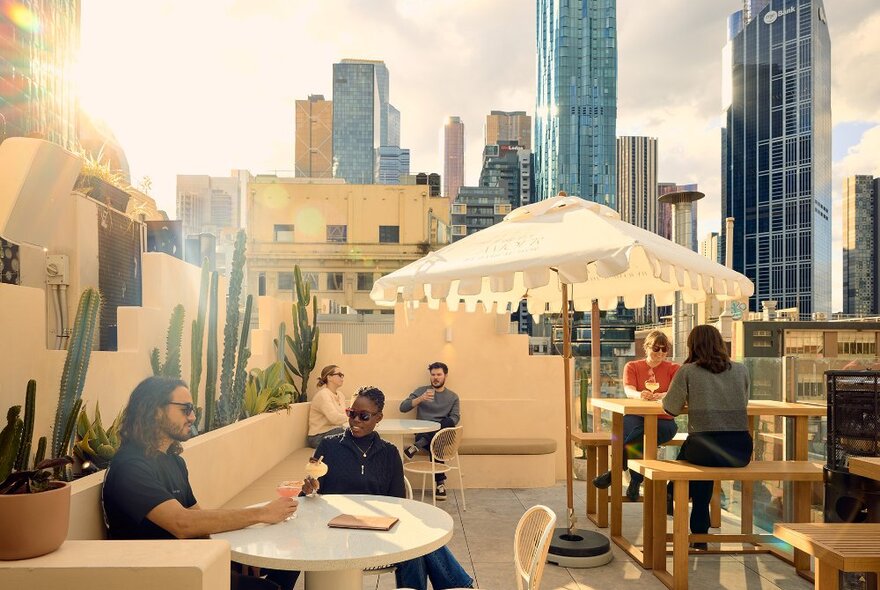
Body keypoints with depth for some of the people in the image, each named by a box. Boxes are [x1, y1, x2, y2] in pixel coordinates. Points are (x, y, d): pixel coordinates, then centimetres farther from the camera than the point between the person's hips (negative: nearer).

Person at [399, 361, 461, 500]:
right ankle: (440, 482, -23)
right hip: (422, 433, -1)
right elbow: (403, 407, 0)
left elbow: (455, 418, 1)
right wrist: (421, 399, -16)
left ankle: (418, 445, -32)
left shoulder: (453, 396, 15)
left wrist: (445, 425, -22)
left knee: (449, 421, -32)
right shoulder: (421, 391, 11)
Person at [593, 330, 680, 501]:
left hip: (663, 421, 0)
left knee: (640, 435, -34)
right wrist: (639, 395, -34)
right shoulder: (632, 366, 11)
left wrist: (662, 395, -33)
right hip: (636, 418, 1)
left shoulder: (673, 368, 10)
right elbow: (628, 390, -8)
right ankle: (635, 480, -25)